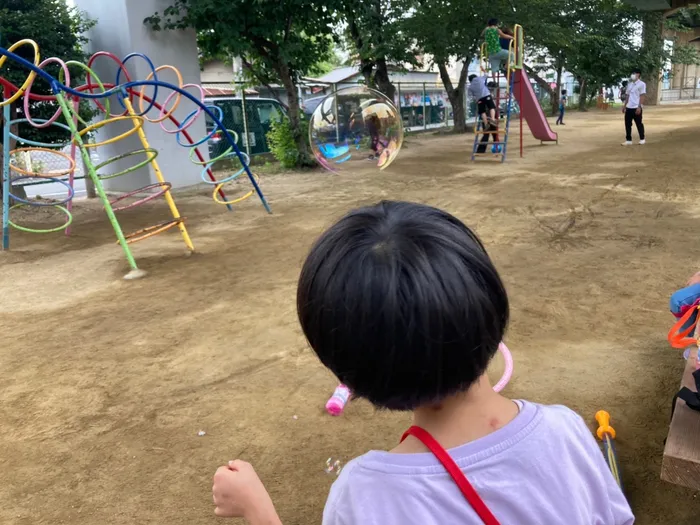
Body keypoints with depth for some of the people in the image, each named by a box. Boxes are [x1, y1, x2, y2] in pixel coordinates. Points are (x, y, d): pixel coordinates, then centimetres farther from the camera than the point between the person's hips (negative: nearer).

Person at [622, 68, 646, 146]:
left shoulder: (641, 84, -6)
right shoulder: (629, 84, 15)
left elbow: (643, 96, -11)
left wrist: (639, 107, -18)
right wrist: (624, 105, 14)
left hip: (636, 108, -6)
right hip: (629, 107, 6)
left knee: (639, 123, 2)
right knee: (627, 124, 4)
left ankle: (642, 139, 16)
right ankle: (628, 140, 10)